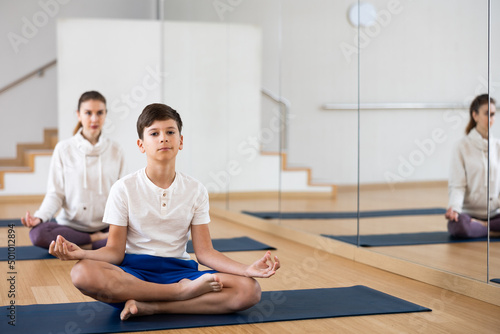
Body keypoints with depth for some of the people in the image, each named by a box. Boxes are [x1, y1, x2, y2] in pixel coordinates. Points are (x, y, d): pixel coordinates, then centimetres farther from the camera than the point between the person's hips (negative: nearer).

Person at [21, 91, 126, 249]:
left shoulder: (115, 151, 7)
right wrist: (40, 216, -18)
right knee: (38, 233, -32)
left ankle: (83, 246, -19)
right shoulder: (64, 148, 3)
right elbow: (55, 193, 1)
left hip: (106, 226, 0)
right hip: (71, 225, 0)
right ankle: (98, 239, -18)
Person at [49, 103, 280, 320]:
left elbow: (204, 251, 3)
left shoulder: (195, 191, 6)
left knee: (249, 290, -25)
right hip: (133, 271, -2)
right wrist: (81, 253, -25)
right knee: (82, 273, -36)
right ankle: (182, 291, -26)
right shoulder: (124, 189, 0)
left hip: (178, 269, 2)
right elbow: (115, 251, -2)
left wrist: (247, 270, -14)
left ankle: (150, 306, -24)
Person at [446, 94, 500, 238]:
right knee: (456, 226, -37)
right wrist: (453, 207, -27)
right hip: (469, 212, -3)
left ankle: (480, 226, -12)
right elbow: (457, 185, -8)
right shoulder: (463, 147, -2)